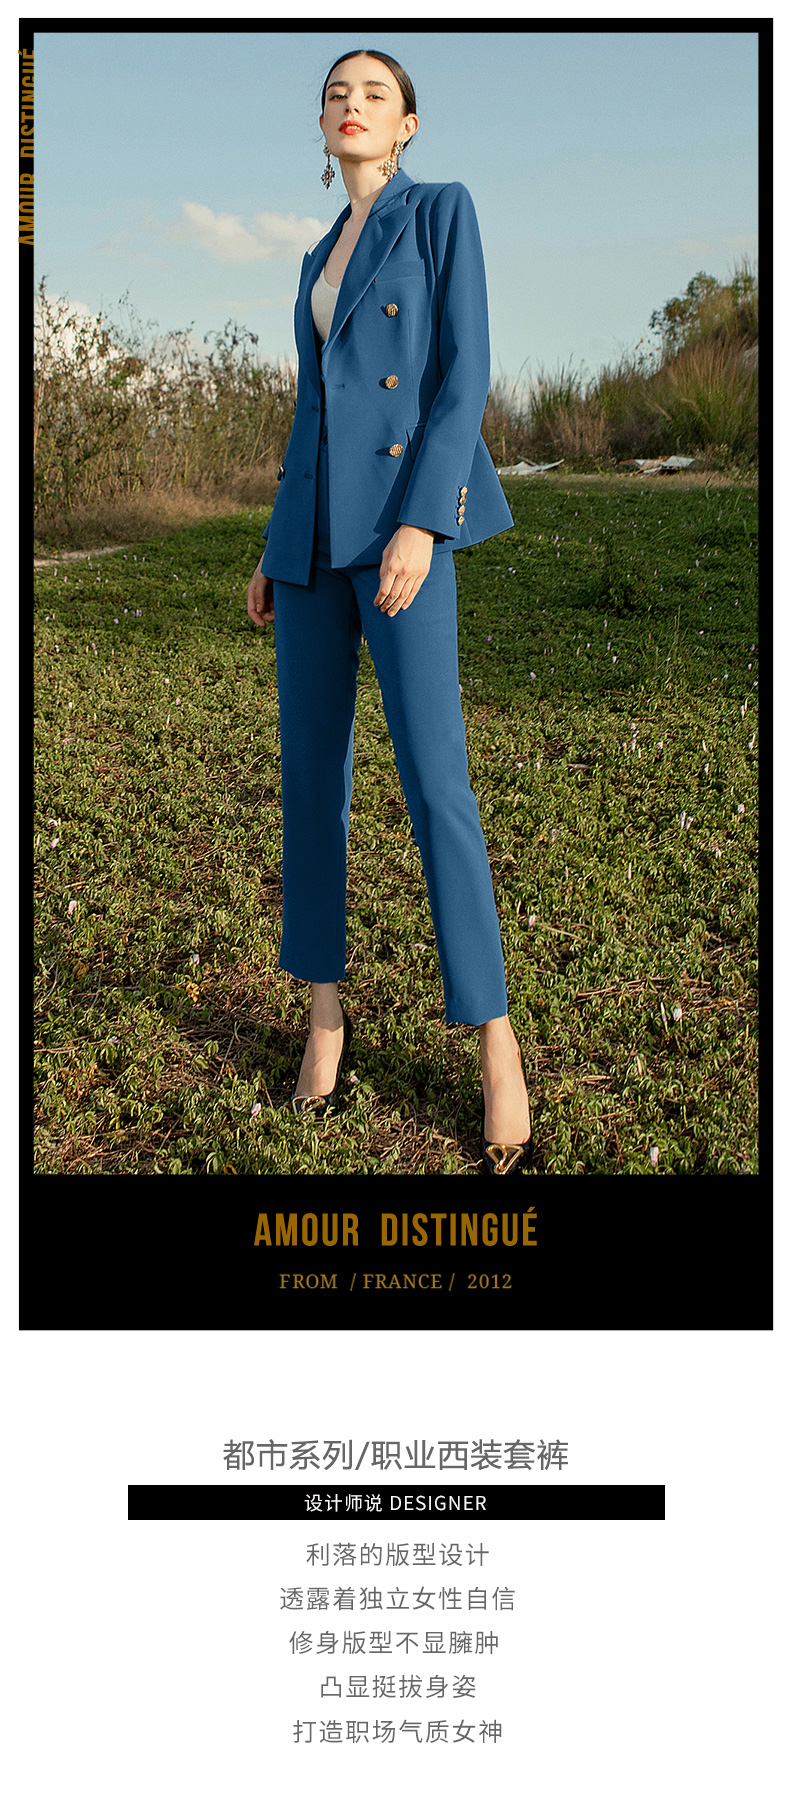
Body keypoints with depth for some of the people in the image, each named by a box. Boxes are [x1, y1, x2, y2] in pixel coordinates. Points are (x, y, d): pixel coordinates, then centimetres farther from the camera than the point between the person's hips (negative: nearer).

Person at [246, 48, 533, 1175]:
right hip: (314, 523, 7)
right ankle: (326, 1008, 16)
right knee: (311, 767, 3)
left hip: (403, 509, -6)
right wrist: (274, 550, 17)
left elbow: (466, 373, -7)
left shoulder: (444, 210, 4)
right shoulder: (322, 259, 23)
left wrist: (419, 525, -19)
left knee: (433, 779, -14)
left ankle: (496, 1047, -7)